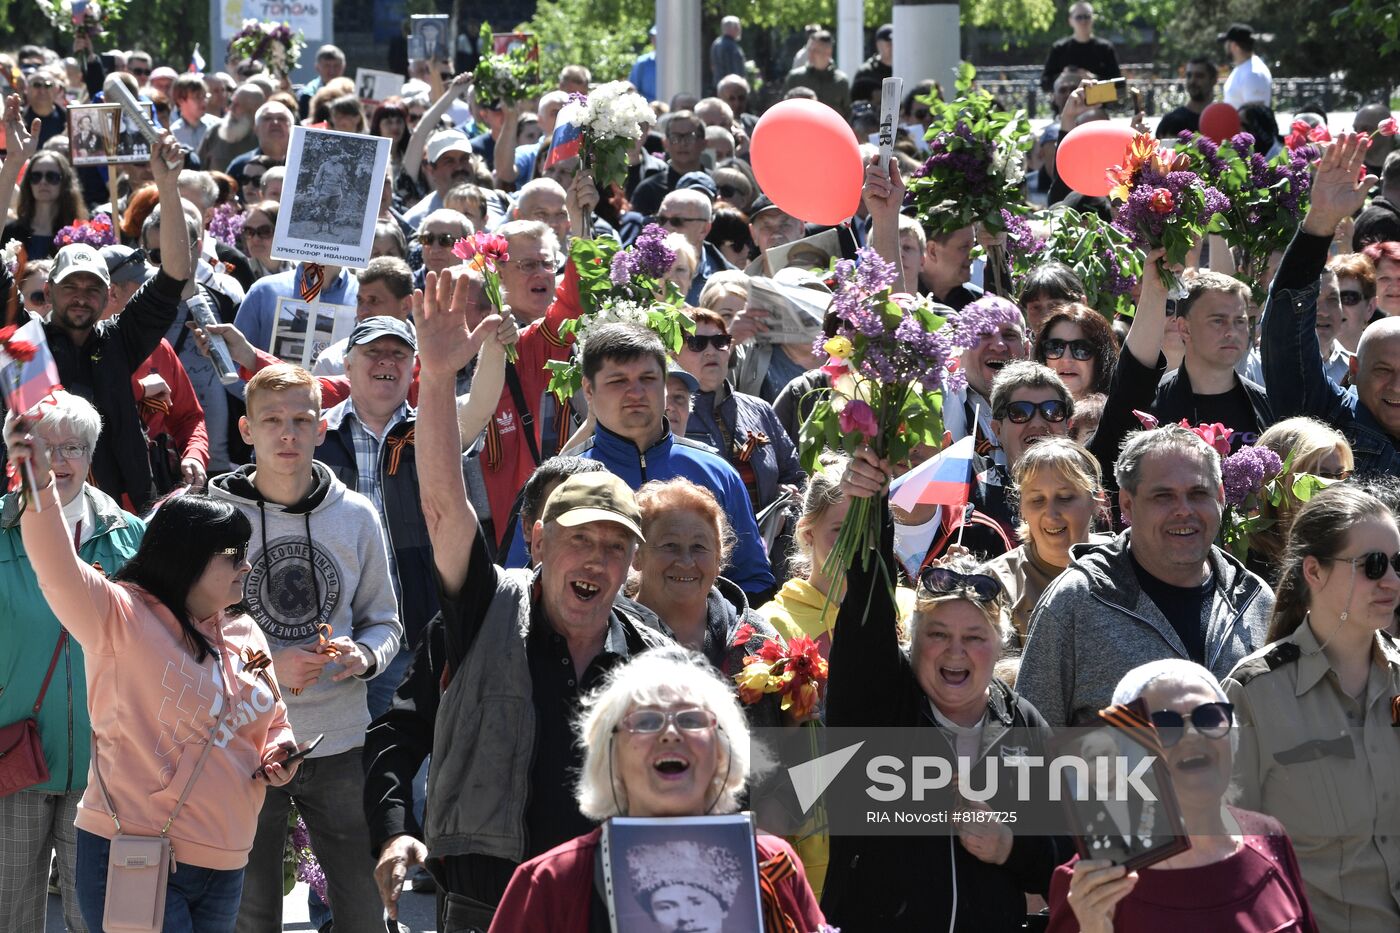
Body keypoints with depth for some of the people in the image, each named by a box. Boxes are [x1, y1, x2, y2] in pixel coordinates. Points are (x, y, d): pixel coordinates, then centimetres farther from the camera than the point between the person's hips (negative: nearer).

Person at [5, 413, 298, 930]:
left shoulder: (245, 634, 13)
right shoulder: (123, 618, -7)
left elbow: (273, 723, 27)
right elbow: (62, 574, -26)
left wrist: (278, 754, 3)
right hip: (134, 862, -7)